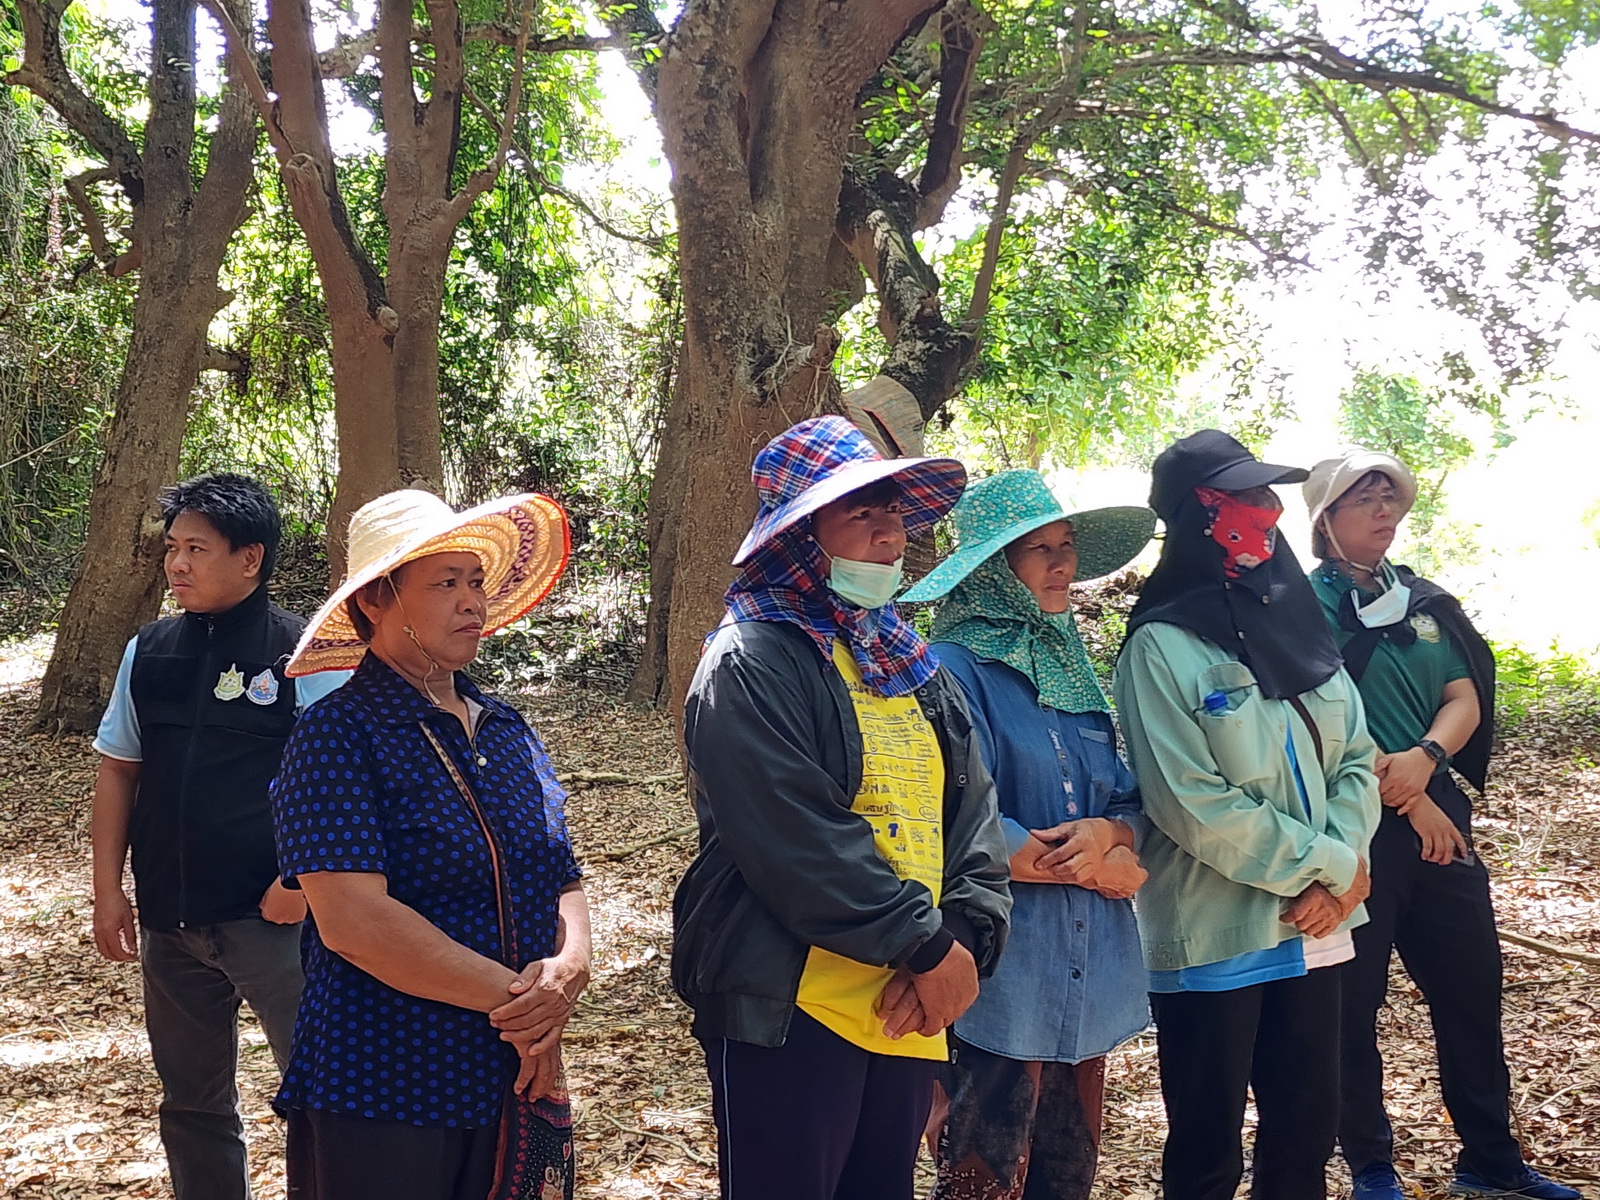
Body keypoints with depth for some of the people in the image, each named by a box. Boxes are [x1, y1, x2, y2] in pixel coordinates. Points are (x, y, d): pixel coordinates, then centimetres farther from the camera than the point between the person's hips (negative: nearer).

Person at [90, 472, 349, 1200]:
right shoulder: (148, 653, 6)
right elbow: (119, 771, 11)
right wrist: (108, 889, 8)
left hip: (271, 916, -5)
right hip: (169, 918, 5)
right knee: (191, 1102, 16)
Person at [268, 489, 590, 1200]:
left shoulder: (506, 731, 9)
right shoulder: (337, 737, -12)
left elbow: (564, 884, 10)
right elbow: (352, 918, -22)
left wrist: (568, 967, -12)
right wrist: (512, 999, -17)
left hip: (521, 1089, 6)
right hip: (382, 1107, -6)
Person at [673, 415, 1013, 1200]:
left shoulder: (909, 663, 14)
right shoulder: (751, 665, -11)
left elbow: (973, 812, 8)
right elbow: (800, 843, -20)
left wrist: (967, 940, -8)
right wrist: (929, 947, -16)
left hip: (908, 1010, 7)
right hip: (790, 1015, -7)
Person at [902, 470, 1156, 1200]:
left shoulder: (1068, 670, 12)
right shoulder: (952, 669, -11)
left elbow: (1134, 808, 11)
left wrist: (1106, 832, -13)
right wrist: (1099, 869, -9)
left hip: (1087, 978, 7)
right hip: (1001, 984, -7)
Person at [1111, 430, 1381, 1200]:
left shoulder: (1293, 624, 9)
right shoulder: (1162, 647, -12)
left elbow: (1356, 759, 8)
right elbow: (1194, 806, -18)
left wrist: (1342, 865, -9)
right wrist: (1329, 865, -12)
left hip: (1311, 927, 6)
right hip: (1213, 938, -6)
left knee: (1307, 1132, 15)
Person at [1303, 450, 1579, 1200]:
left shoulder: (1428, 603, 13)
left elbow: (1466, 700, 5)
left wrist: (1424, 758, -15)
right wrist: (1402, 796, -14)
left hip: (1436, 814, 6)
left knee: (1472, 985, 10)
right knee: (1353, 997, 3)